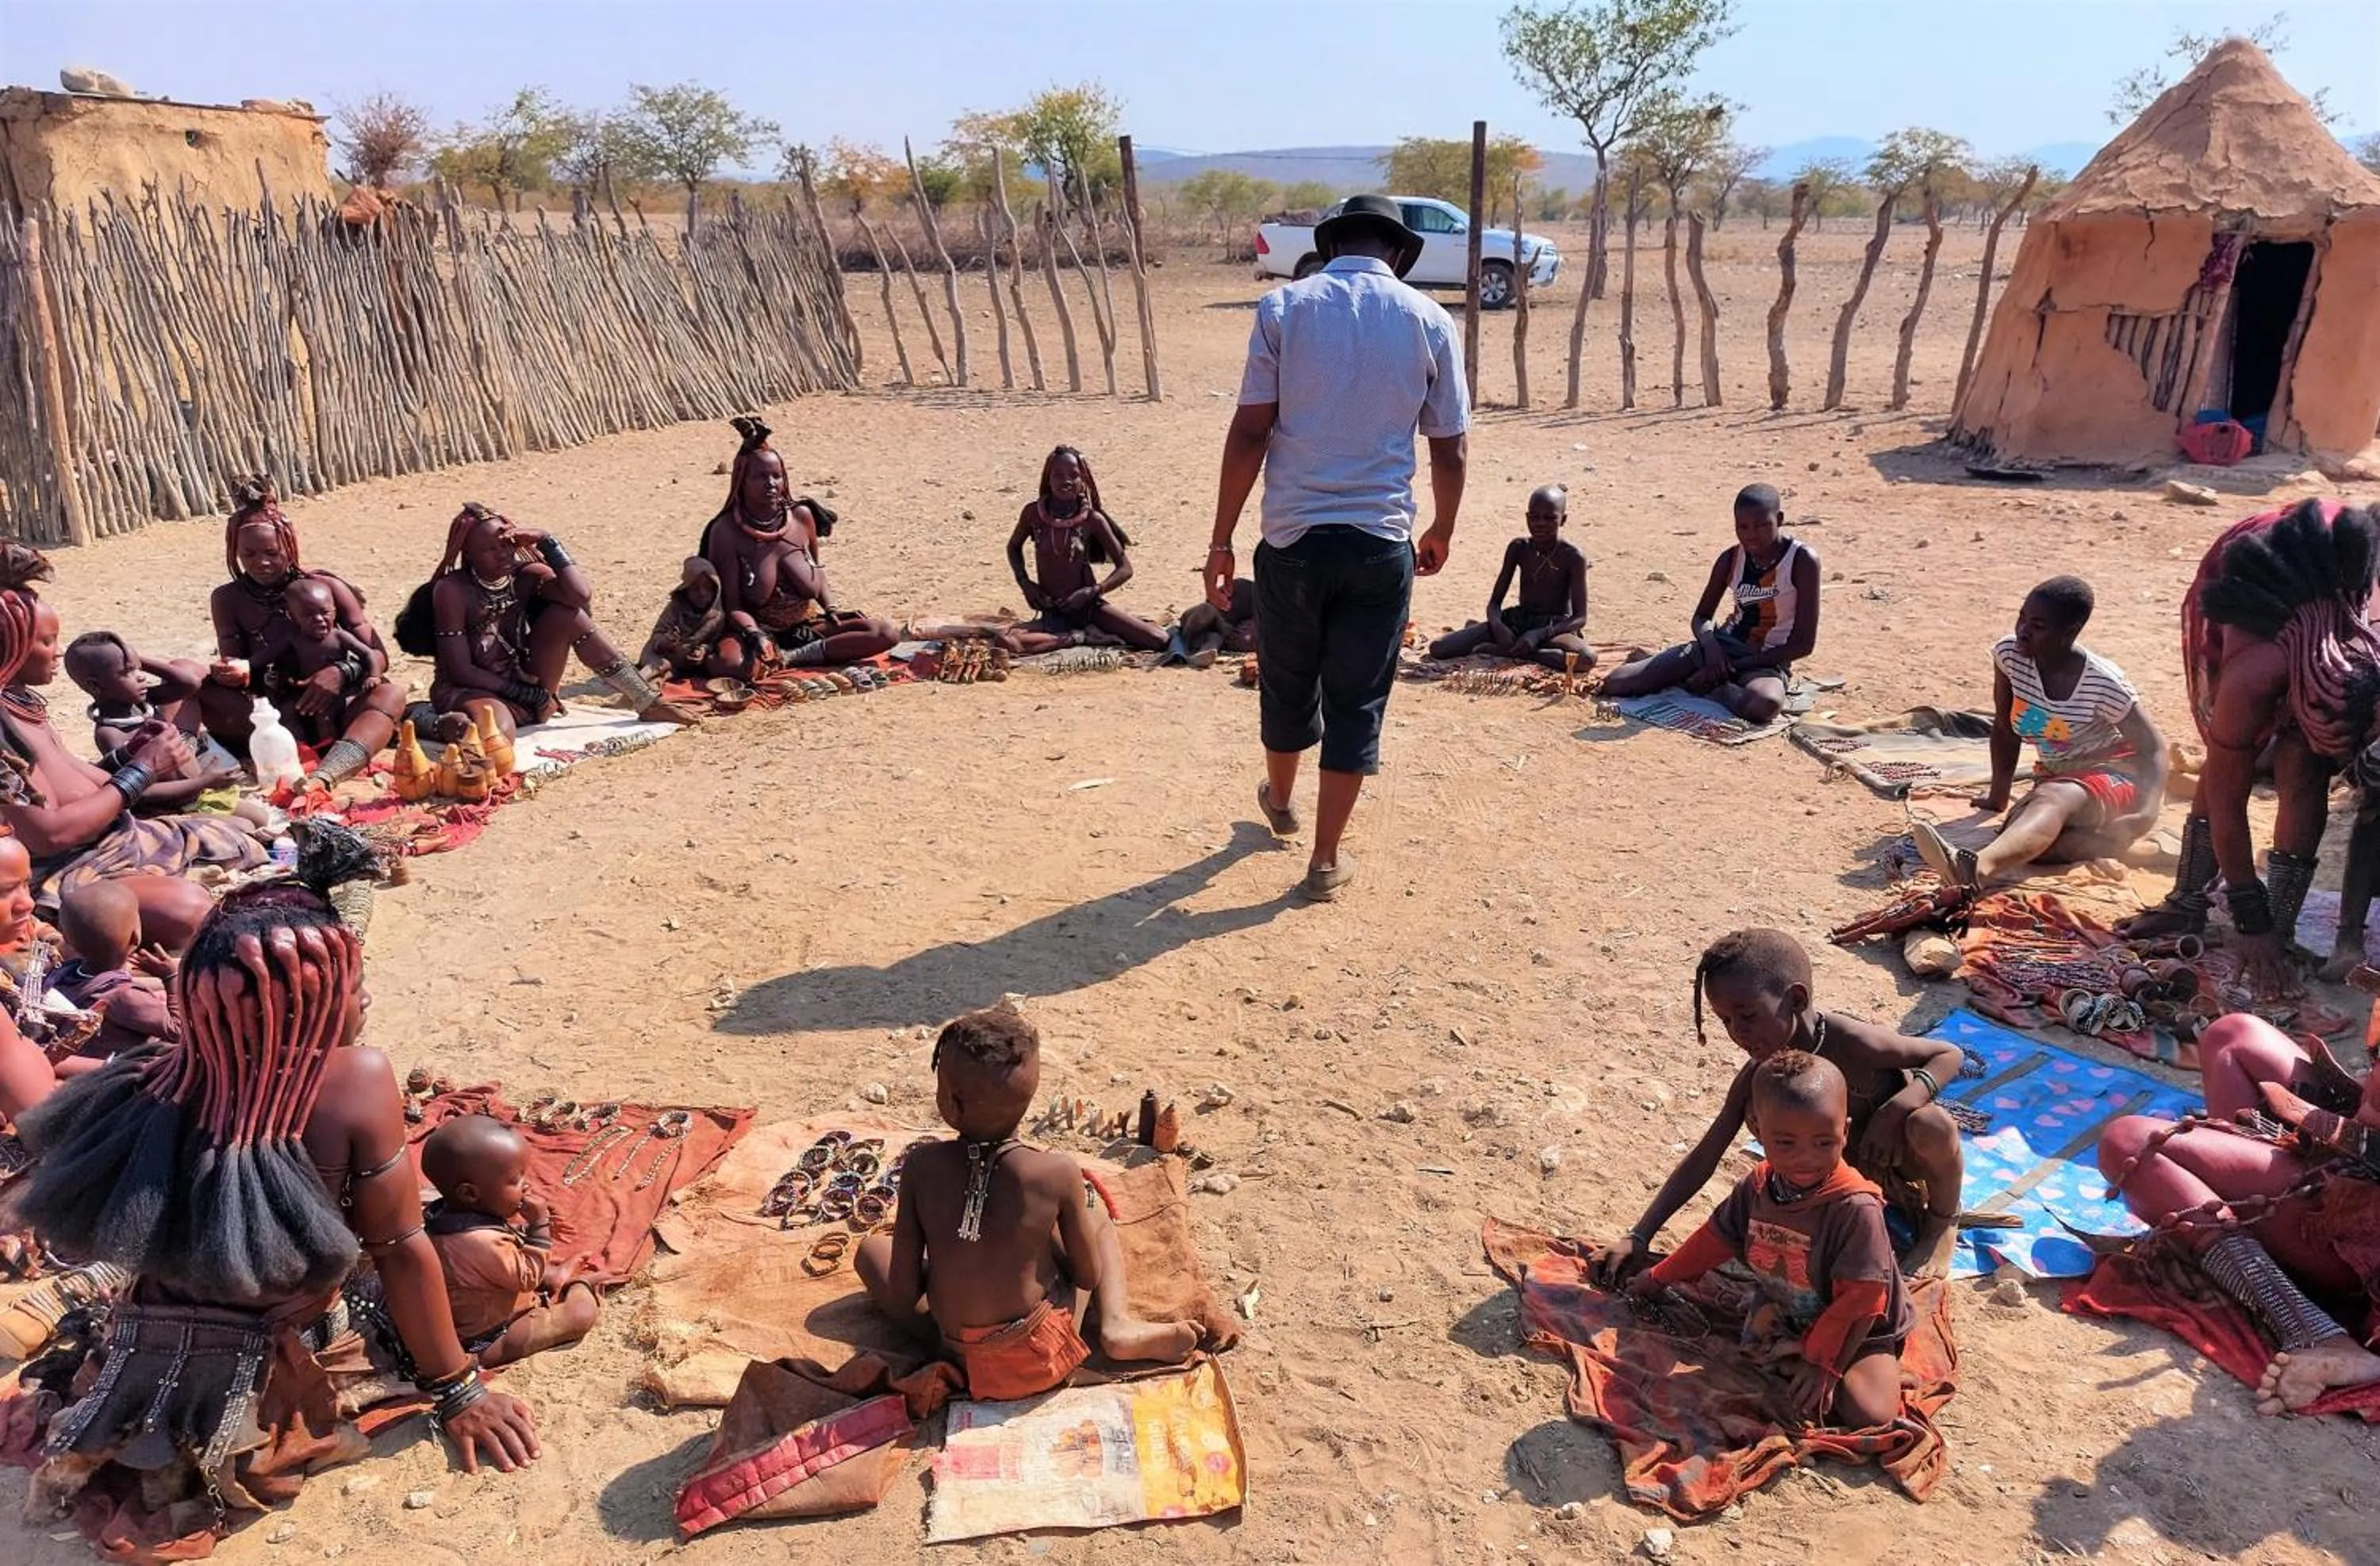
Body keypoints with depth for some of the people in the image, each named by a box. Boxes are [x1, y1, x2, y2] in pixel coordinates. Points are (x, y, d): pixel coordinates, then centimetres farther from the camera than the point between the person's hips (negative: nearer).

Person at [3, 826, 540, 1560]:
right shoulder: (358, 1083, -28)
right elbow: (401, 1250, -18)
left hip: (138, 1396, 6)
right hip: (255, 1408, -5)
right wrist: (458, 1391, -6)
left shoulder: (159, 1083, -15)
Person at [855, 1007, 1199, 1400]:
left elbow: (903, 1296, -9)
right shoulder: (1058, 1173, -20)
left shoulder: (921, 1166, -16)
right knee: (1099, 1222, 23)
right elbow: (1089, 1276, -6)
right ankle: (1117, 1325, 2)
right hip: (1046, 1359, -1)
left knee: (872, 1248, 21)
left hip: (962, 1357, 1)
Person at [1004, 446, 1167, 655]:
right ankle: (1081, 637, -14)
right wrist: (1024, 582, 0)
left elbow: (1125, 568, -3)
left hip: (1089, 607, -1)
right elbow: (1014, 546, 17)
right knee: (1011, 642, -33)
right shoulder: (1033, 512, -4)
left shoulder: (1092, 519, -7)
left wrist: (1092, 592, -16)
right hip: (1052, 613, 1)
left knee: (1159, 641, -20)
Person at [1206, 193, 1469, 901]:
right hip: (1381, 542, 0)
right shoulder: (1428, 321, 2)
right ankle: (1326, 859, 14)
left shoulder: (1283, 307, -1)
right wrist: (1441, 531, 21)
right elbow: (1450, 451, 4)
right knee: (1357, 702, 8)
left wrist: (1222, 539, -1)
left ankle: (1279, 799, 45)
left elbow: (1249, 432, -7)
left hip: (1294, 536, 0)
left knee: (1287, 685, 20)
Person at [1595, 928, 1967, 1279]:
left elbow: (1951, 1054, -19)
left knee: (1931, 1124, -37)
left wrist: (1896, 1107, -37)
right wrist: (1640, 1237, -24)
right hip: (1851, 1166, 4)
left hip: (1906, 1159, -3)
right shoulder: (1757, 1076, -17)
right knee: (1758, 1111, -19)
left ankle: (1944, 1221, -4)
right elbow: (1702, 1159, -16)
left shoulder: (1849, 1042, -32)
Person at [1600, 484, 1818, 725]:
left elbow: (1803, 644, -13)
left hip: (1767, 661, -4)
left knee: (1765, 705, -44)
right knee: (1614, 684, -12)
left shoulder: (1801, 560, -13)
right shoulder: (1730, 559, 0)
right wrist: (1710, 644, -15)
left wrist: (1733, 667, -15)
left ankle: (1707, 687, -15)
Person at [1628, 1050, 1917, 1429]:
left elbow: (1859, 1300, -26)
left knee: (1870, 1415, -25)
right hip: (1787, 1319, 6)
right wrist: (1660, 1277, 17)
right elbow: (1718, 1235, 8)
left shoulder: (1856, 1209, -30)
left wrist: (1823, 1364, -24)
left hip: (1857, 1334, -6)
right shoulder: (1757, 1186, -10)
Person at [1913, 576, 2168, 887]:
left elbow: (2154, 748, -14)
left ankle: (1977, 868, -71)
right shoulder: (2009, 653, -7)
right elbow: (2005, 729, 5)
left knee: (2050, 799, -43)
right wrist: (1998, 798, 5)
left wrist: (2149, 808, -32)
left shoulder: (2103, 684, -19)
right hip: (2054, 781, 6)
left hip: (2112, 774, -6)